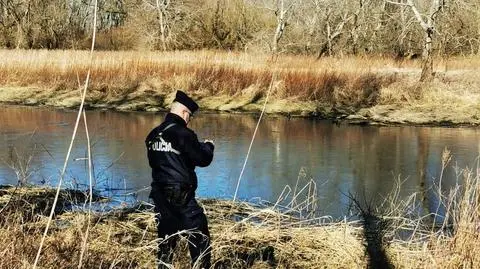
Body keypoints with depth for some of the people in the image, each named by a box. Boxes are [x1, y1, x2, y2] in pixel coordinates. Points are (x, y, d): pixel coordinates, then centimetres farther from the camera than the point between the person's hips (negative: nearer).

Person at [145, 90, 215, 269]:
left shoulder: (153, 135, 8)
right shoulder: (183, 134, -13)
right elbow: (202, 159, -10)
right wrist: (208, 146, 11)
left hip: (160, 195, 7)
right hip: (181, 196, -7)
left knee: (166, 237, 15)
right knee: (199, 236, 2)